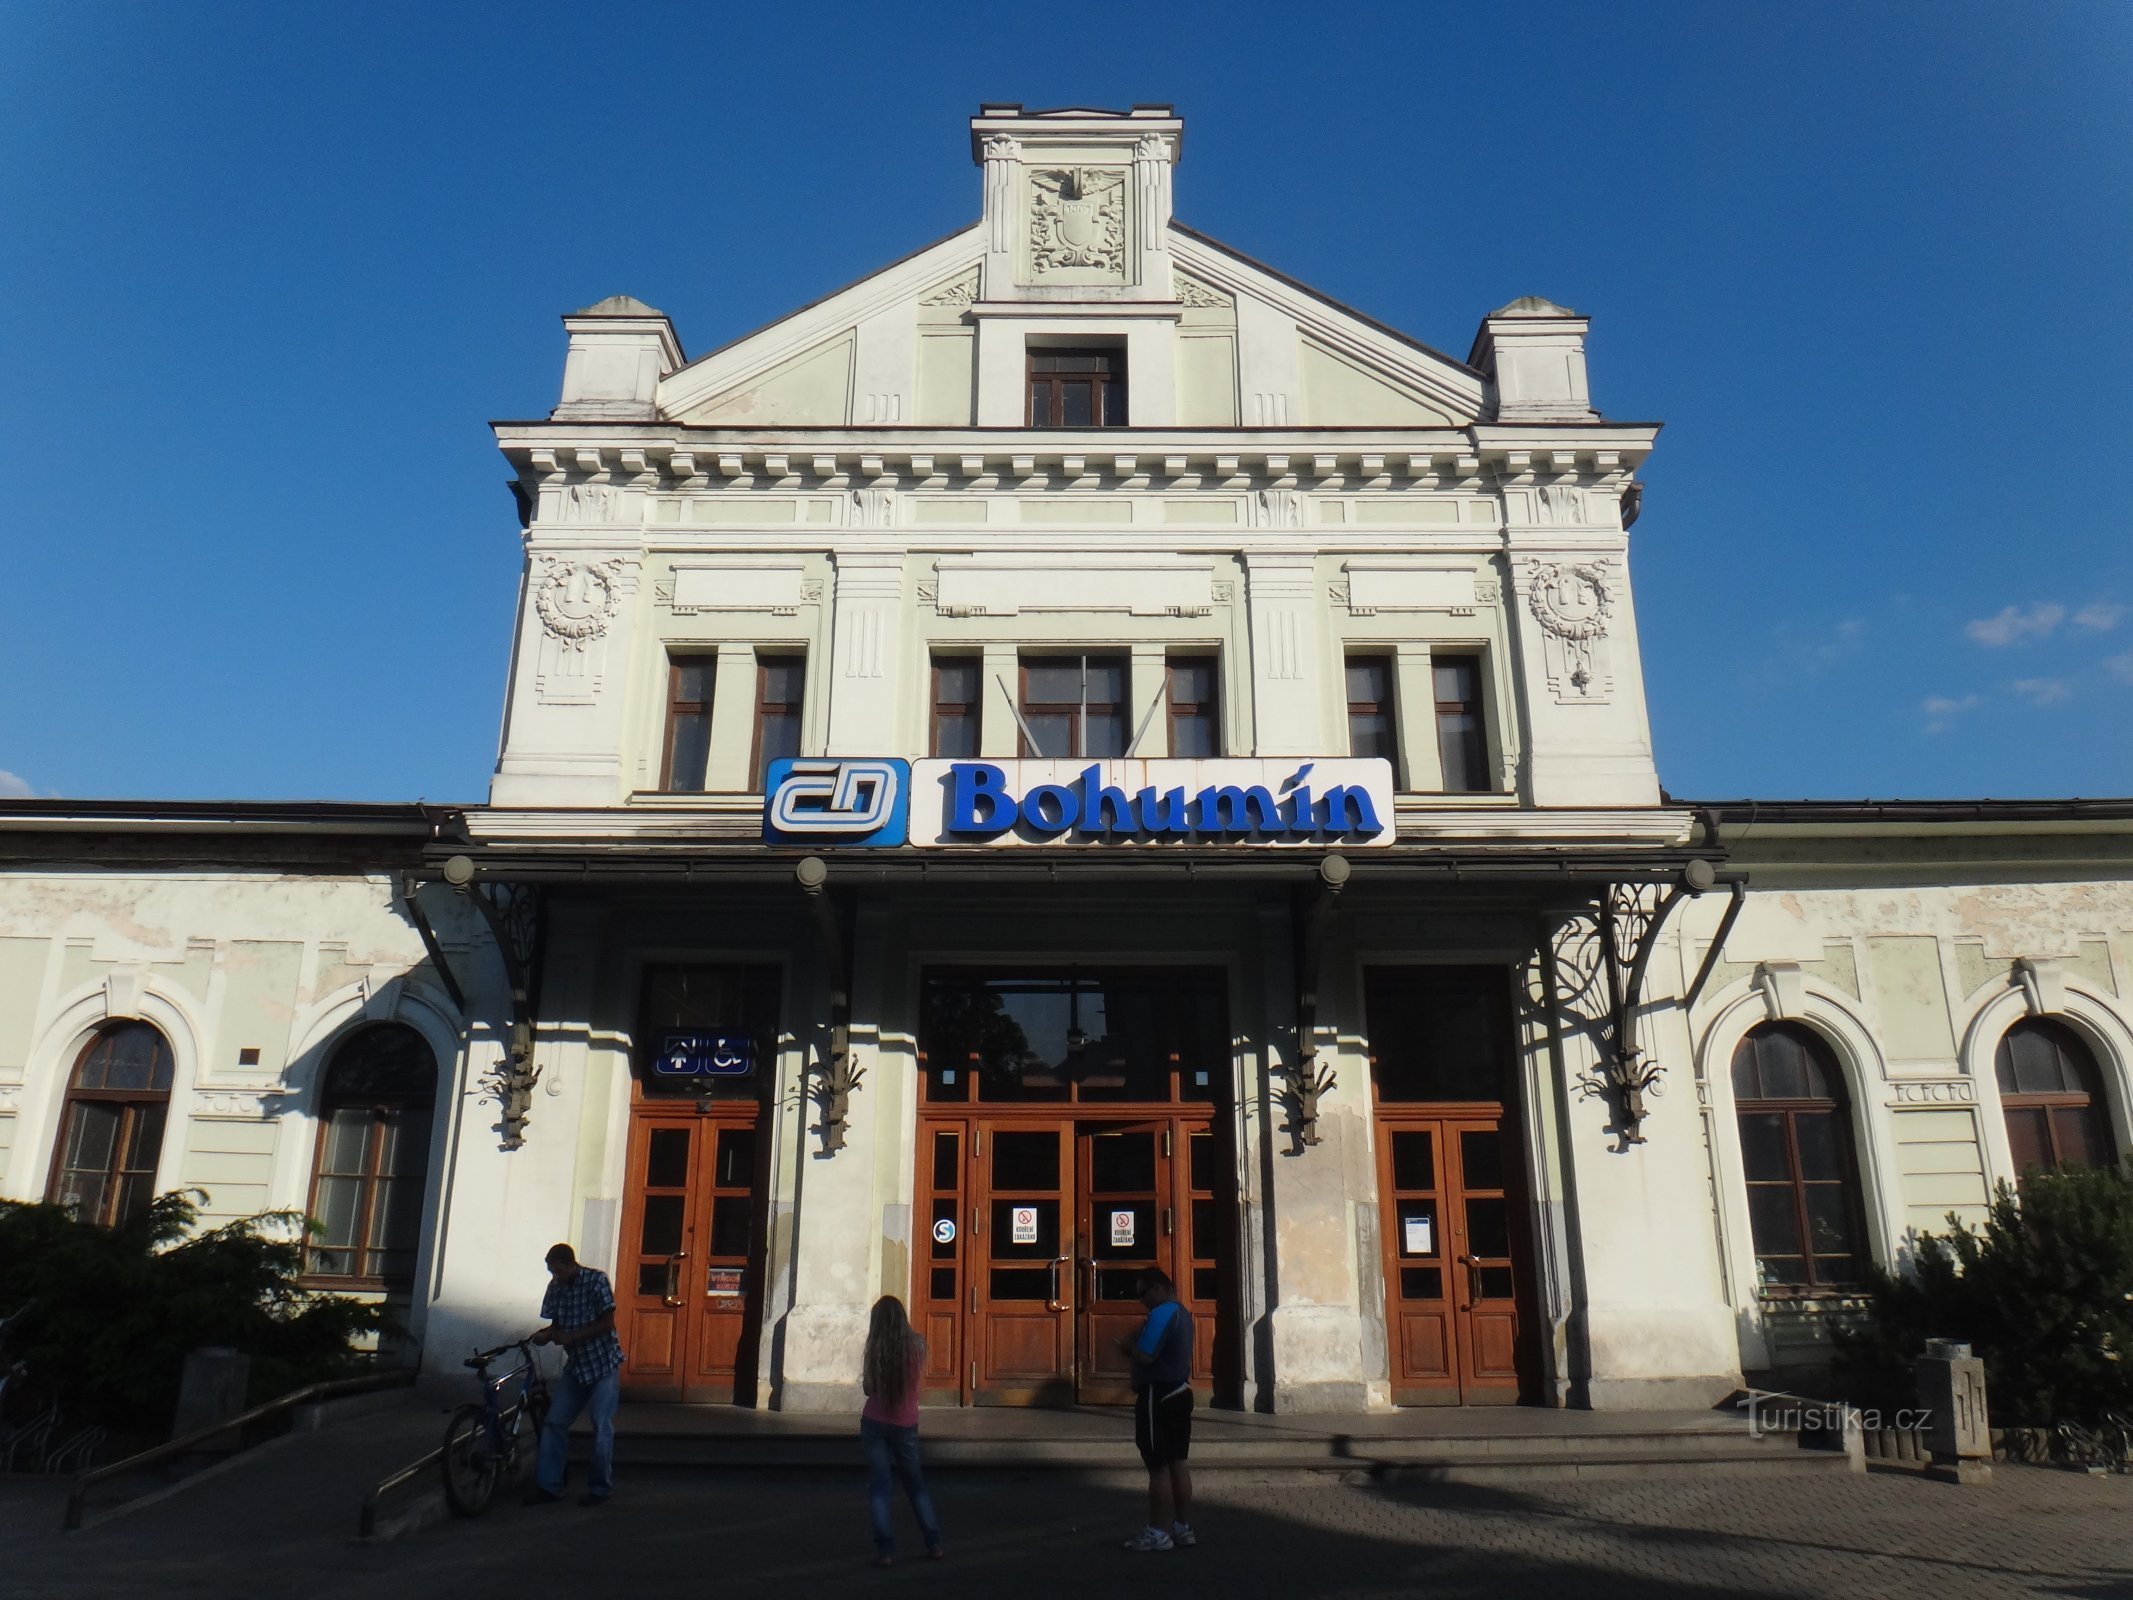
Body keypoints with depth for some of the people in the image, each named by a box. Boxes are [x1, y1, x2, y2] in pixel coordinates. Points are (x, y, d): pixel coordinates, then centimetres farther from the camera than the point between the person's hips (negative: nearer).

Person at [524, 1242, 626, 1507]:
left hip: (603, 1364, -6)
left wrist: (572, 1336, -22)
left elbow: (607, 1323, -16)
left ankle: (600, 1488, 5)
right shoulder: (555, 1287, 1)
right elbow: (557, 1324, 10)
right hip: (575, 1365, 6)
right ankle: (548, 1485, 10)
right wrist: (545, 1335, -12)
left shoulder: (596, 1280, -15)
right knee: (554, 1422, 1)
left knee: (601, 1426, -5)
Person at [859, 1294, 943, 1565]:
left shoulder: (874, 1350, -11)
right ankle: (933, 1543, 17)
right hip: (906, 1425, 2)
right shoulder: (916, 1345, -9)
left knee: (878, 1486, 7)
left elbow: (867, 1388, -4)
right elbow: (920, 1375, 6)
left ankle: (885, 1549, 0)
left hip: (875, 1423, -2)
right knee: (915, 1483, 17)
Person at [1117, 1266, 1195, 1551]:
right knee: (1177, 1462, 13)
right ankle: (1183, 1527, 18)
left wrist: (1130, 1345, -5)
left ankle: (1158, 1533, 0)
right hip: (1179, 1391, 10)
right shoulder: (1181, 1313, 13)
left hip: (1158, 1396, -10)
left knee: (1158, 1466, -4)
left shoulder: (1161, 1314, -18)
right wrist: (1137, 1343, 9)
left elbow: (1145, 1356, -23)